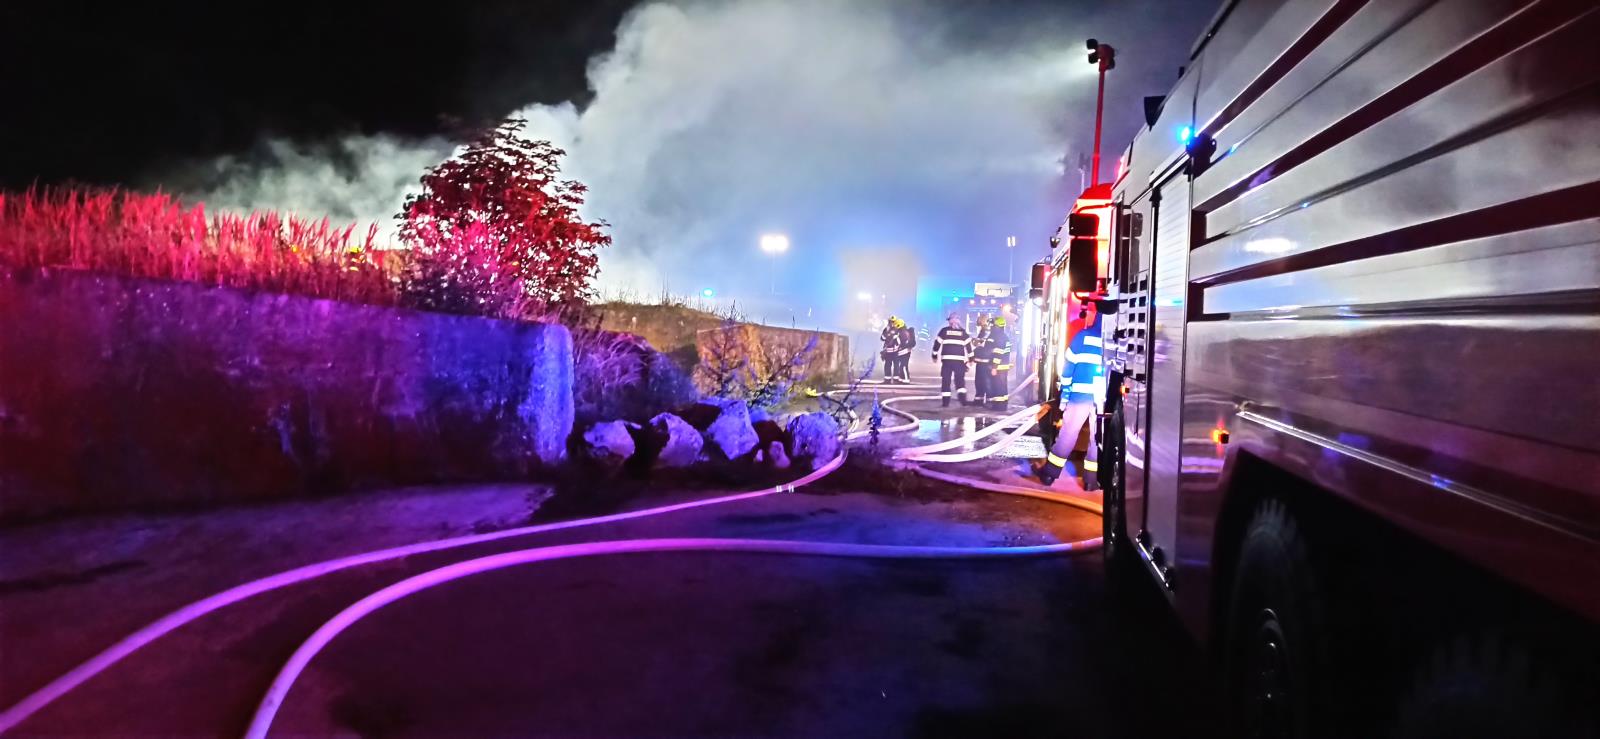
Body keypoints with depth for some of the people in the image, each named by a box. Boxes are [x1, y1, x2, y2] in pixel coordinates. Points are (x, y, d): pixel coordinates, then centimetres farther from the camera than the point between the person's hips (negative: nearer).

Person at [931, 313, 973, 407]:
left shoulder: (944, 331, 4)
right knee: (960, 380, 10)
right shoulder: (963, 332, 8)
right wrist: (971, 358, 15)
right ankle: (963, 399, -6)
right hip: (960, 360, 1)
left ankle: (945, 402, 0)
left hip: (946, 359, -1)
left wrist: (935, 356, 14)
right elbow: (969, 345, 7)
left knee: (946, 380, 4)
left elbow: (937, 343, 5)